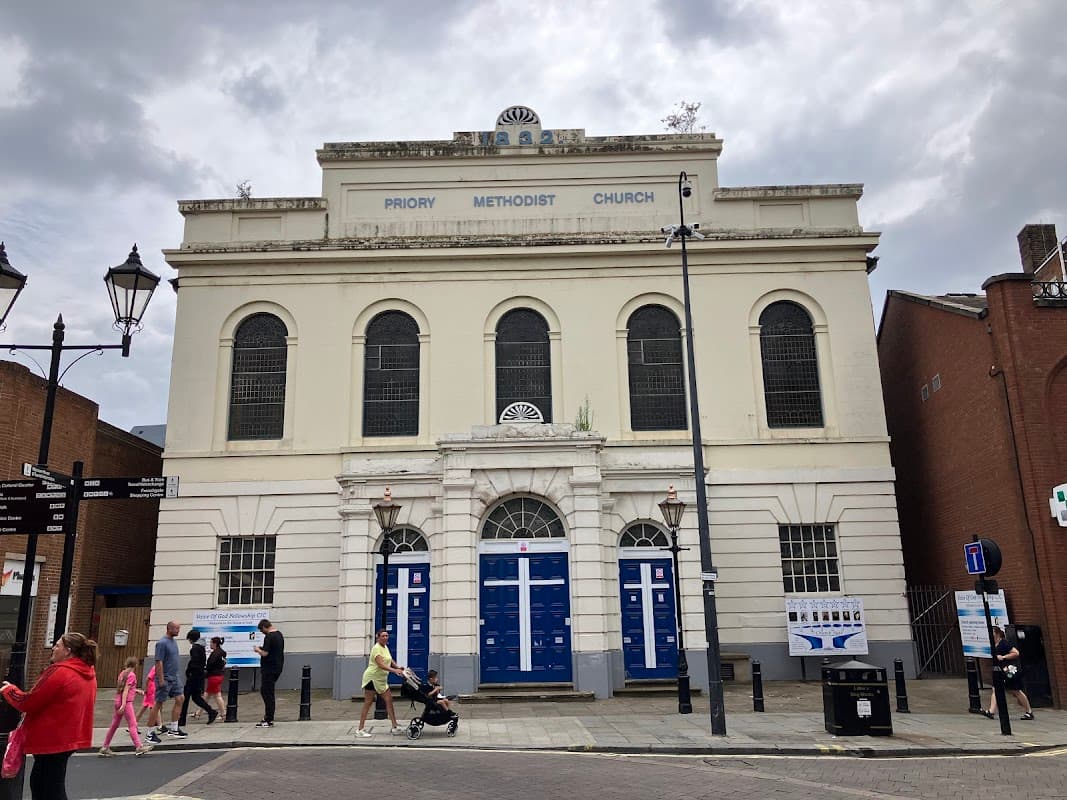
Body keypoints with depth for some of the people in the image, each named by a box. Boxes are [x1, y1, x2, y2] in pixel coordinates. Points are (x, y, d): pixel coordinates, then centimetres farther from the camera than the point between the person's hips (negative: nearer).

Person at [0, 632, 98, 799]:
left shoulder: (58, 672, -22)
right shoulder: (88, 673, 5)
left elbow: (27, 703, -15)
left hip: (52, 740, -9)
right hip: (69, 737, 9)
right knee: (39, 782, 23)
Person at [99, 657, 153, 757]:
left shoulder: (122, 673, 14)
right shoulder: (132, 675, -10)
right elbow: (125, 690, -18)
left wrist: (136, 691, 35)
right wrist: (123, 705, -23)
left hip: (118, 702, 8)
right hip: (126, 702, -8)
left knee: (114, 725, 15)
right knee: (133, 725, -9)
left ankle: (105, 747, 20)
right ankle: (139, 747, -11)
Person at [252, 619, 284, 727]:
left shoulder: (269, 637, -18)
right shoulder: (279, 634, 12)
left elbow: (265, 653, -22)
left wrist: (258, 650, -4)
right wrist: (262, 649, 18)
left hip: (269, 668, -9)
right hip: (277, 668, 9)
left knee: (267, 693, -1)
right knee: (266, 691, 17)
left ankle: (269, 720, 2)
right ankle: (268, 717, 19)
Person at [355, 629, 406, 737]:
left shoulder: (385, 647, 10)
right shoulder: (377, 648, -18)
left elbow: (389, 660, 20)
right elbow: (381, 664, -29)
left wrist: (398, 667, 1)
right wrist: (394, 670, -37)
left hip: (381, 679, 9)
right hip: (372, 678, -9)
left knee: (389, 700, 4)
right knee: (368, 703, -3)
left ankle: (395, 727, 6)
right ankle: (360, 730, 5)